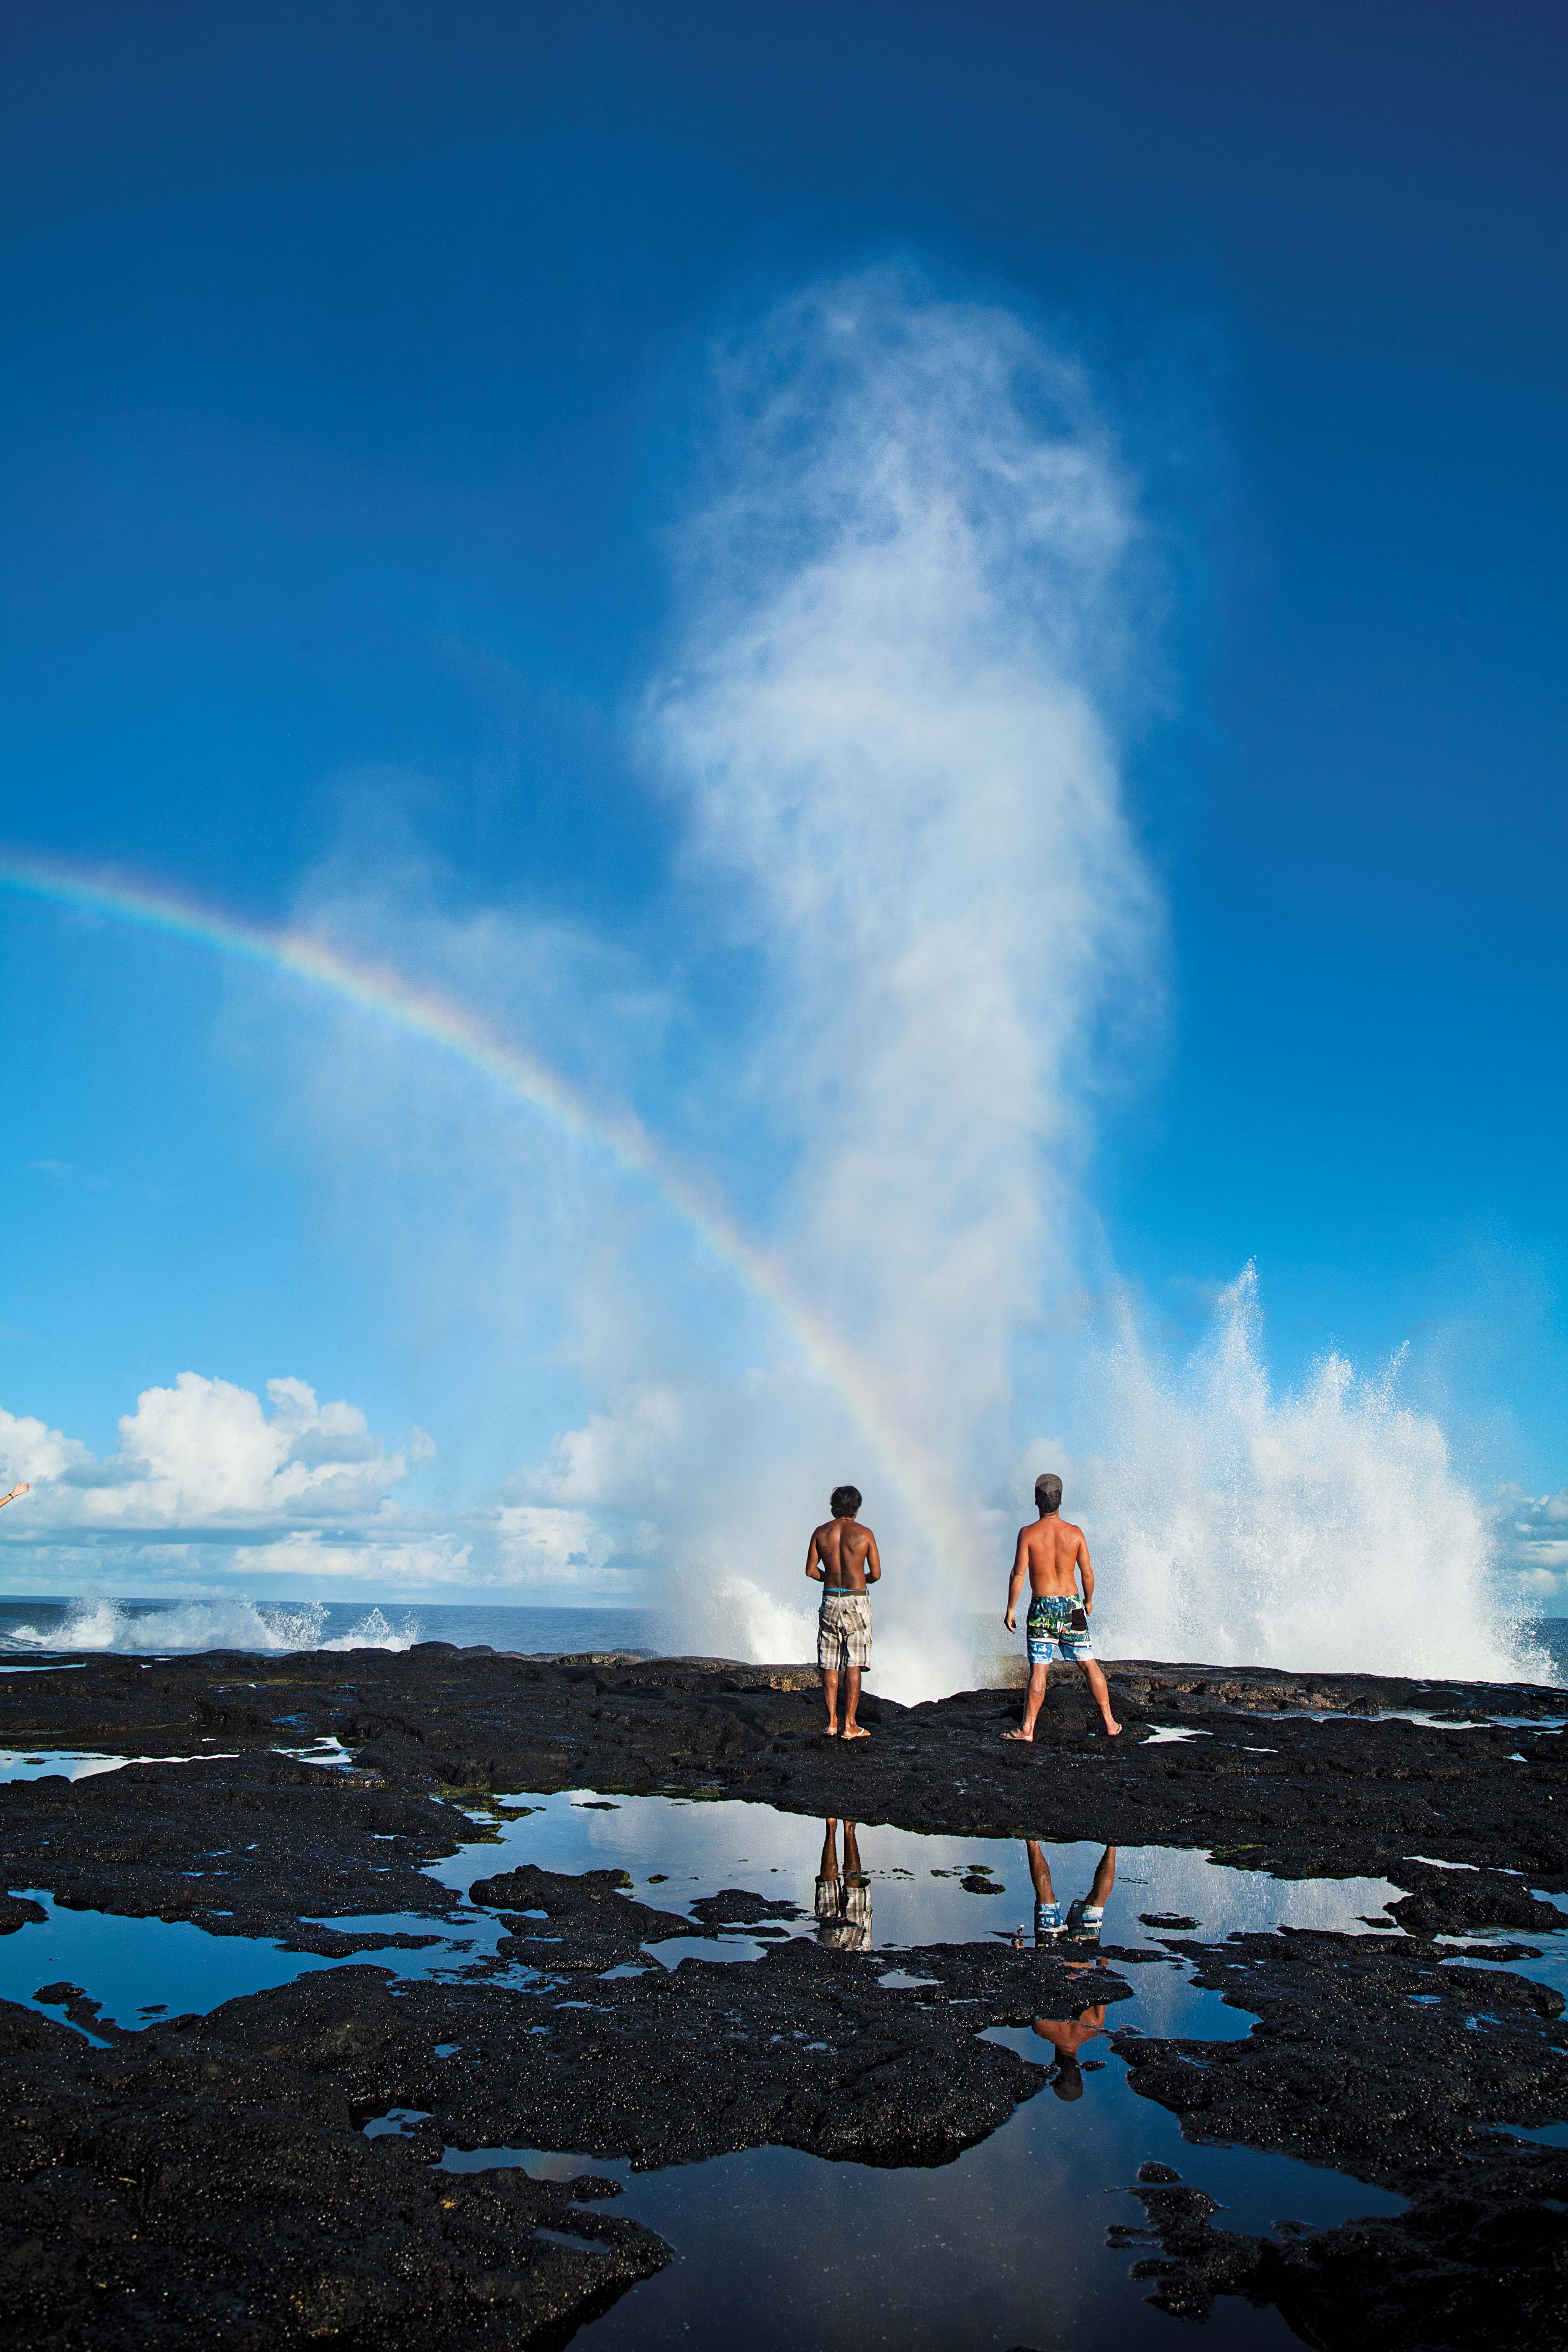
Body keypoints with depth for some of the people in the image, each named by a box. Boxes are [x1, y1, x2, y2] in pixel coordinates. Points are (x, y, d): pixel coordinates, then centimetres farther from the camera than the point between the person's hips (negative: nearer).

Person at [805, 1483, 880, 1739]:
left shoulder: (821, 1532, 2)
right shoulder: (864, 1533, -5)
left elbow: (811, 1570, 3)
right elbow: (876, 1574, -4)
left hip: (830, 1601, 3)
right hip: (856, 1601, -3)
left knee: (829, 1666, 7)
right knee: (853, 1665, 1)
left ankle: (832, 1723, 6)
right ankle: (849, 1726, 1)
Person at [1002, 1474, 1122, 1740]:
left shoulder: (1028, 1533, -7)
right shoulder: (1075, 1533, -1)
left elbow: (1018, 1573, -10)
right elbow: (1087, 1573, 3)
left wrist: (1011, 1609, -2)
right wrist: (1089, 1601, 19)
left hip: (1042, 1608, -2)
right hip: (1071, 1605, 2)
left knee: (1039, 1670, 0)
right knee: (1090, 1665, 11)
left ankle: (1027, 1729, 2)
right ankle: (1110, 1724, 16)